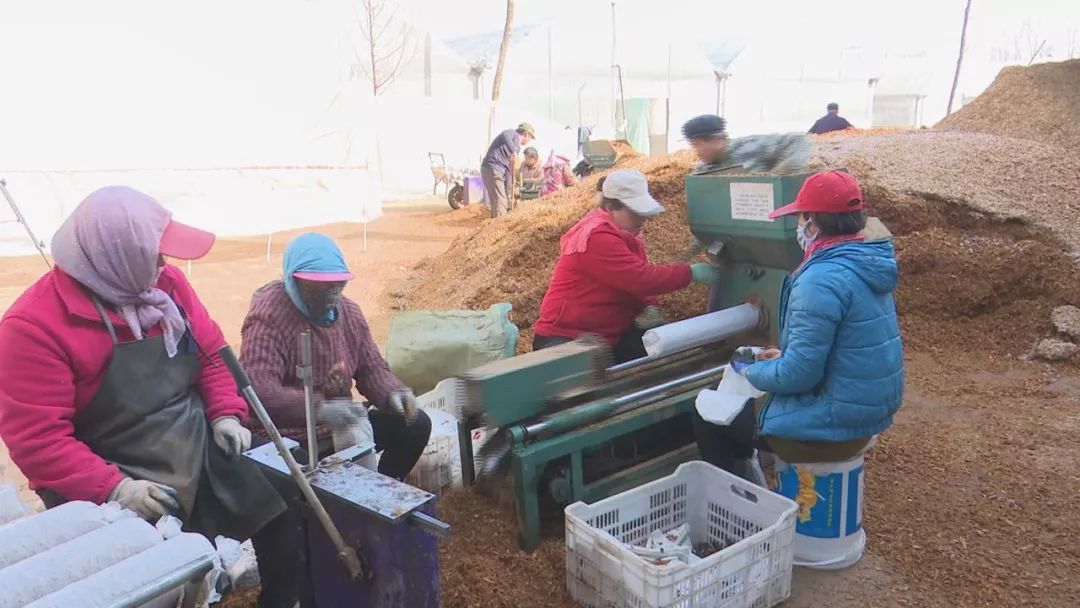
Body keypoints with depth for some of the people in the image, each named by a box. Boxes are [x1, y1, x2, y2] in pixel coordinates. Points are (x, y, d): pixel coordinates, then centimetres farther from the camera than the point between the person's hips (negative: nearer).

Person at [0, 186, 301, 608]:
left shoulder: (165, 282, -1)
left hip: (204, 458, 6)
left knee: (283, 525, 4)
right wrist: (113, 489, -27)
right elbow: (37, 438, -19)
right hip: (112, 488, -5)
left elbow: (211, 351, 9)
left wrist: (226, 414, -4)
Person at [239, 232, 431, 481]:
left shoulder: (349, 311, 3)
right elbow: (257, 388, -34)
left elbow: (371, 367, 6)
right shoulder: (269, 315, -20)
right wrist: (319, 409, -48)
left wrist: (393, 394, -18)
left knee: (415, 423, 0)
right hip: (288, 438, -7)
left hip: (339, 429, 7)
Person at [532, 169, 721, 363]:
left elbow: (639, 284, 11)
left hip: (609, 336, 9)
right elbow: (640, 278, -27)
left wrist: (649, 308, -10)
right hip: (565, 339, -9)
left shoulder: (627, 235, 10)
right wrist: (691, 272, -20)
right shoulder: (597, 237, -22)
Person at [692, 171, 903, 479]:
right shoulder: (867, 265, 4)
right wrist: (785, 355, 12)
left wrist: (748, 369, -9)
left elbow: (799, 375, -26)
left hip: (828, 428, -9)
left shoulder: (822, 279, -26)